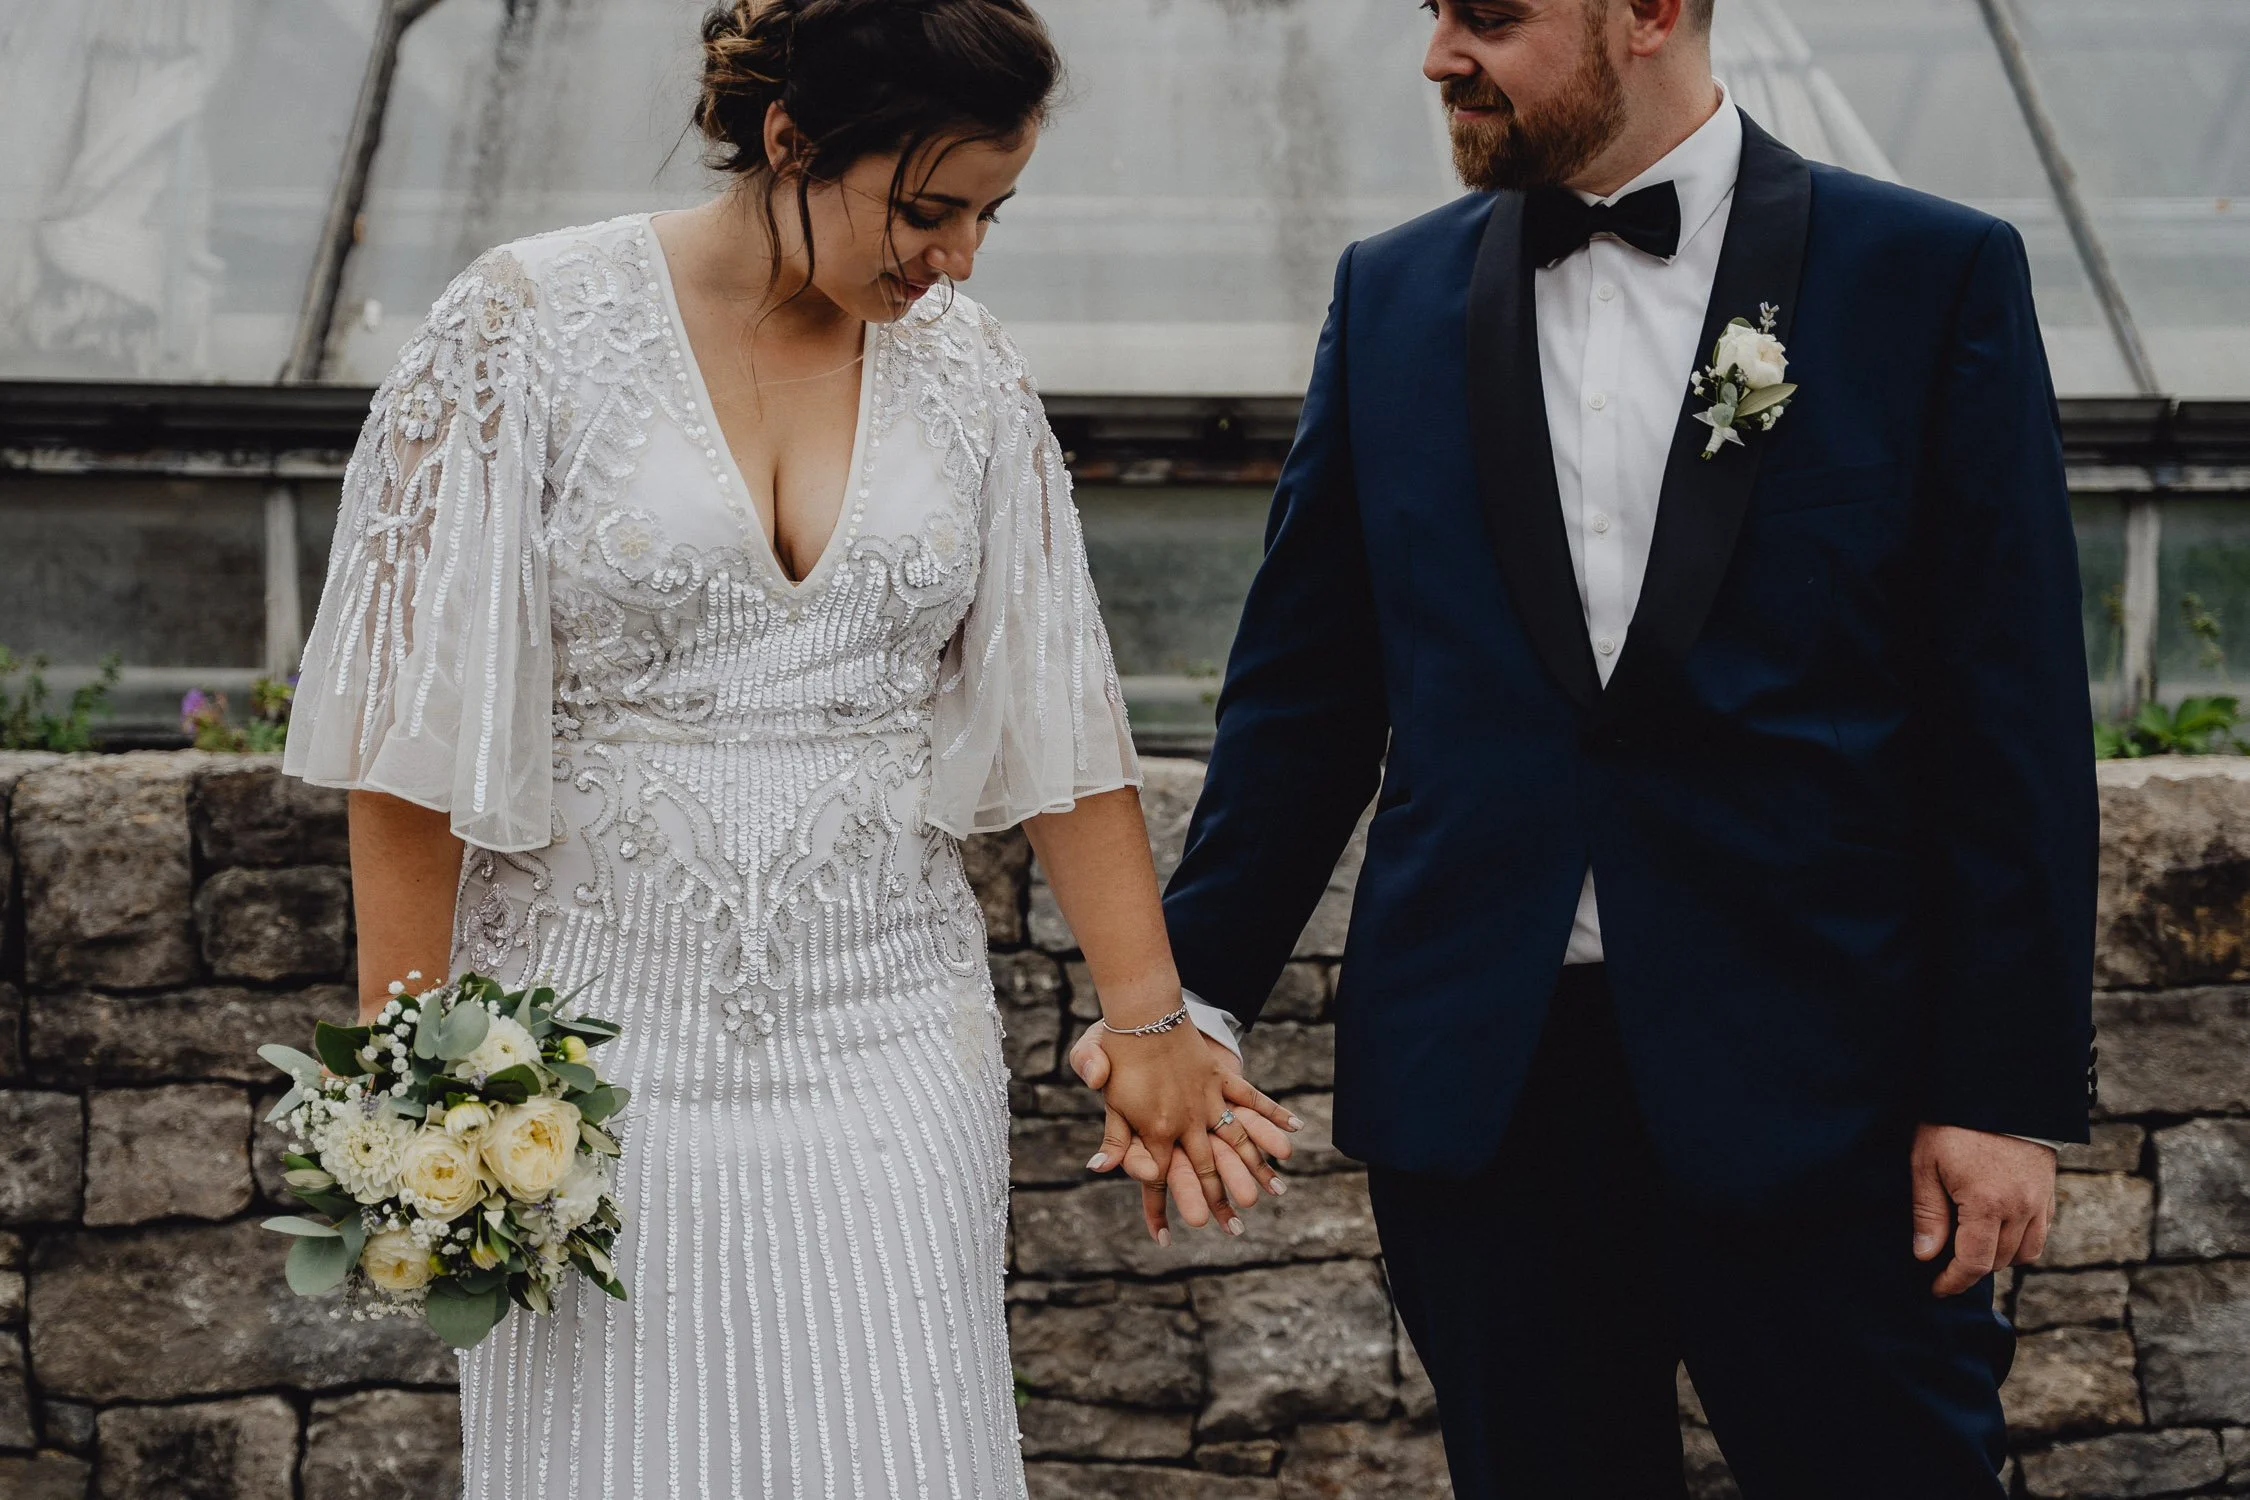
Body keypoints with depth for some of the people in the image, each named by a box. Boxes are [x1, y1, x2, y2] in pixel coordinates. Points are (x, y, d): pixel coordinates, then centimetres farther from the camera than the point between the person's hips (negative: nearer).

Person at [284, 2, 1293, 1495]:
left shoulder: (968, 373, 5)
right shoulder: (531, 328, -7)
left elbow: (1063, 717, 7)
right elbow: (415, 720, -7)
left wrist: (1152, 1023, 5)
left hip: (884, 1042, 3)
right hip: (601, 1035, -3)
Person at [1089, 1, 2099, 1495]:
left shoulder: (1936, 275, -2)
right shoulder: (1391, 296, 8)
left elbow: (2013, 720, -3)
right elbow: (1304, 689, 12)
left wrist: (2010, 1088, -6)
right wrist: (1195, 989, 6)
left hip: (1813, 1091, -3)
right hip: (1479, 1085, 3)